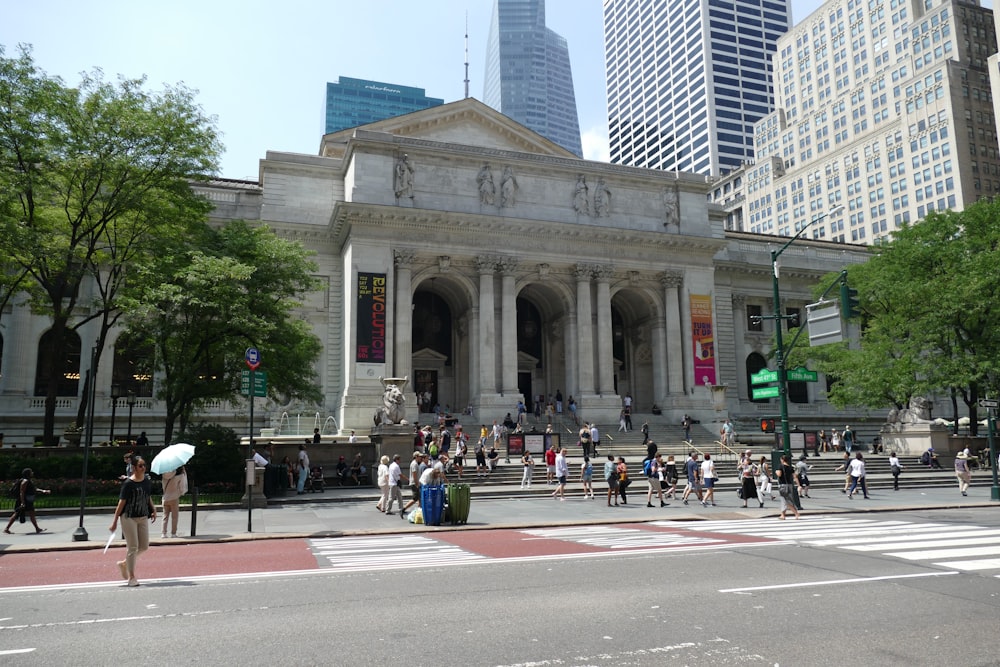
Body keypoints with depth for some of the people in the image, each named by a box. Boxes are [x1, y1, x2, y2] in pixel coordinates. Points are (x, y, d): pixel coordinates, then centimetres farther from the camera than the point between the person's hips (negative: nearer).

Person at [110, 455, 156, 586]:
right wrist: (115, 521, -11)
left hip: (143, 517, 6)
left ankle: (124, 563, 31)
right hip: (129, 517, -6)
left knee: (144, 546, 9)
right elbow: (122, 502, -12)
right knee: (133, 547, -3)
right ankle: (131, 577, 8)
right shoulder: (128, 483, -12)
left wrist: (153, 510, 8)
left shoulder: (146, 481, 6)